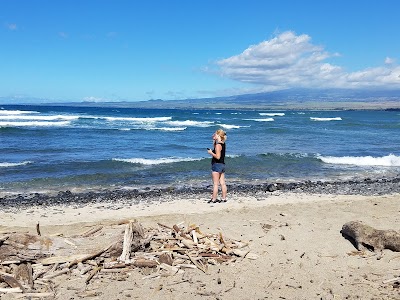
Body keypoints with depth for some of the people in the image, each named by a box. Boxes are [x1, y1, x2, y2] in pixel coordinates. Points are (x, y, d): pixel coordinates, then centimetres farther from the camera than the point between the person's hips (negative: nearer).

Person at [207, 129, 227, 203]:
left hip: (217, 165, -9)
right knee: (222, 183, 10)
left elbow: (217, 156, -24)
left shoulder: (218, 145, -17)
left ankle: (214, 199, 1)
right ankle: (224, 198, 14)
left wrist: (211, 152, -11)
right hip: (222, 164, 9)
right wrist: (214, 140, 15)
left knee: (215, 184, -3)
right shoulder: (223, 144, 9)